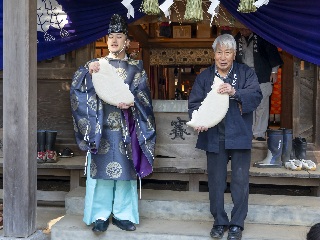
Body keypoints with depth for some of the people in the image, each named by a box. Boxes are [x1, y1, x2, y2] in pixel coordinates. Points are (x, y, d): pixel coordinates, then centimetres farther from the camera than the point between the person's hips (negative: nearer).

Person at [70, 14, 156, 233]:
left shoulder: (136, 68, 10)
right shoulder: (96, 64, 10)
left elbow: (143, 96, 0)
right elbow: (78, 85, -4)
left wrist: (131, 103, -20)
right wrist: (89, 72, -22)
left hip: (125, 128, 1)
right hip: (101, 126, 0)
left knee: (125, 169, 2)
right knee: (101, 168, -1)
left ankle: (122, 214, 13)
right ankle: (100, 215, 7)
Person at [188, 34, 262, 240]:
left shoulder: (246, 73, 3)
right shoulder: (204, 77, 8)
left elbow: (257, 96, -11)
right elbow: (194, 103, 0)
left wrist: (235, 92, -28)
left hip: (240, 136, -1)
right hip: (214, 137, 2)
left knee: (240, 181, 4)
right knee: (216, 181, 10)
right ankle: (219, 222, 25)